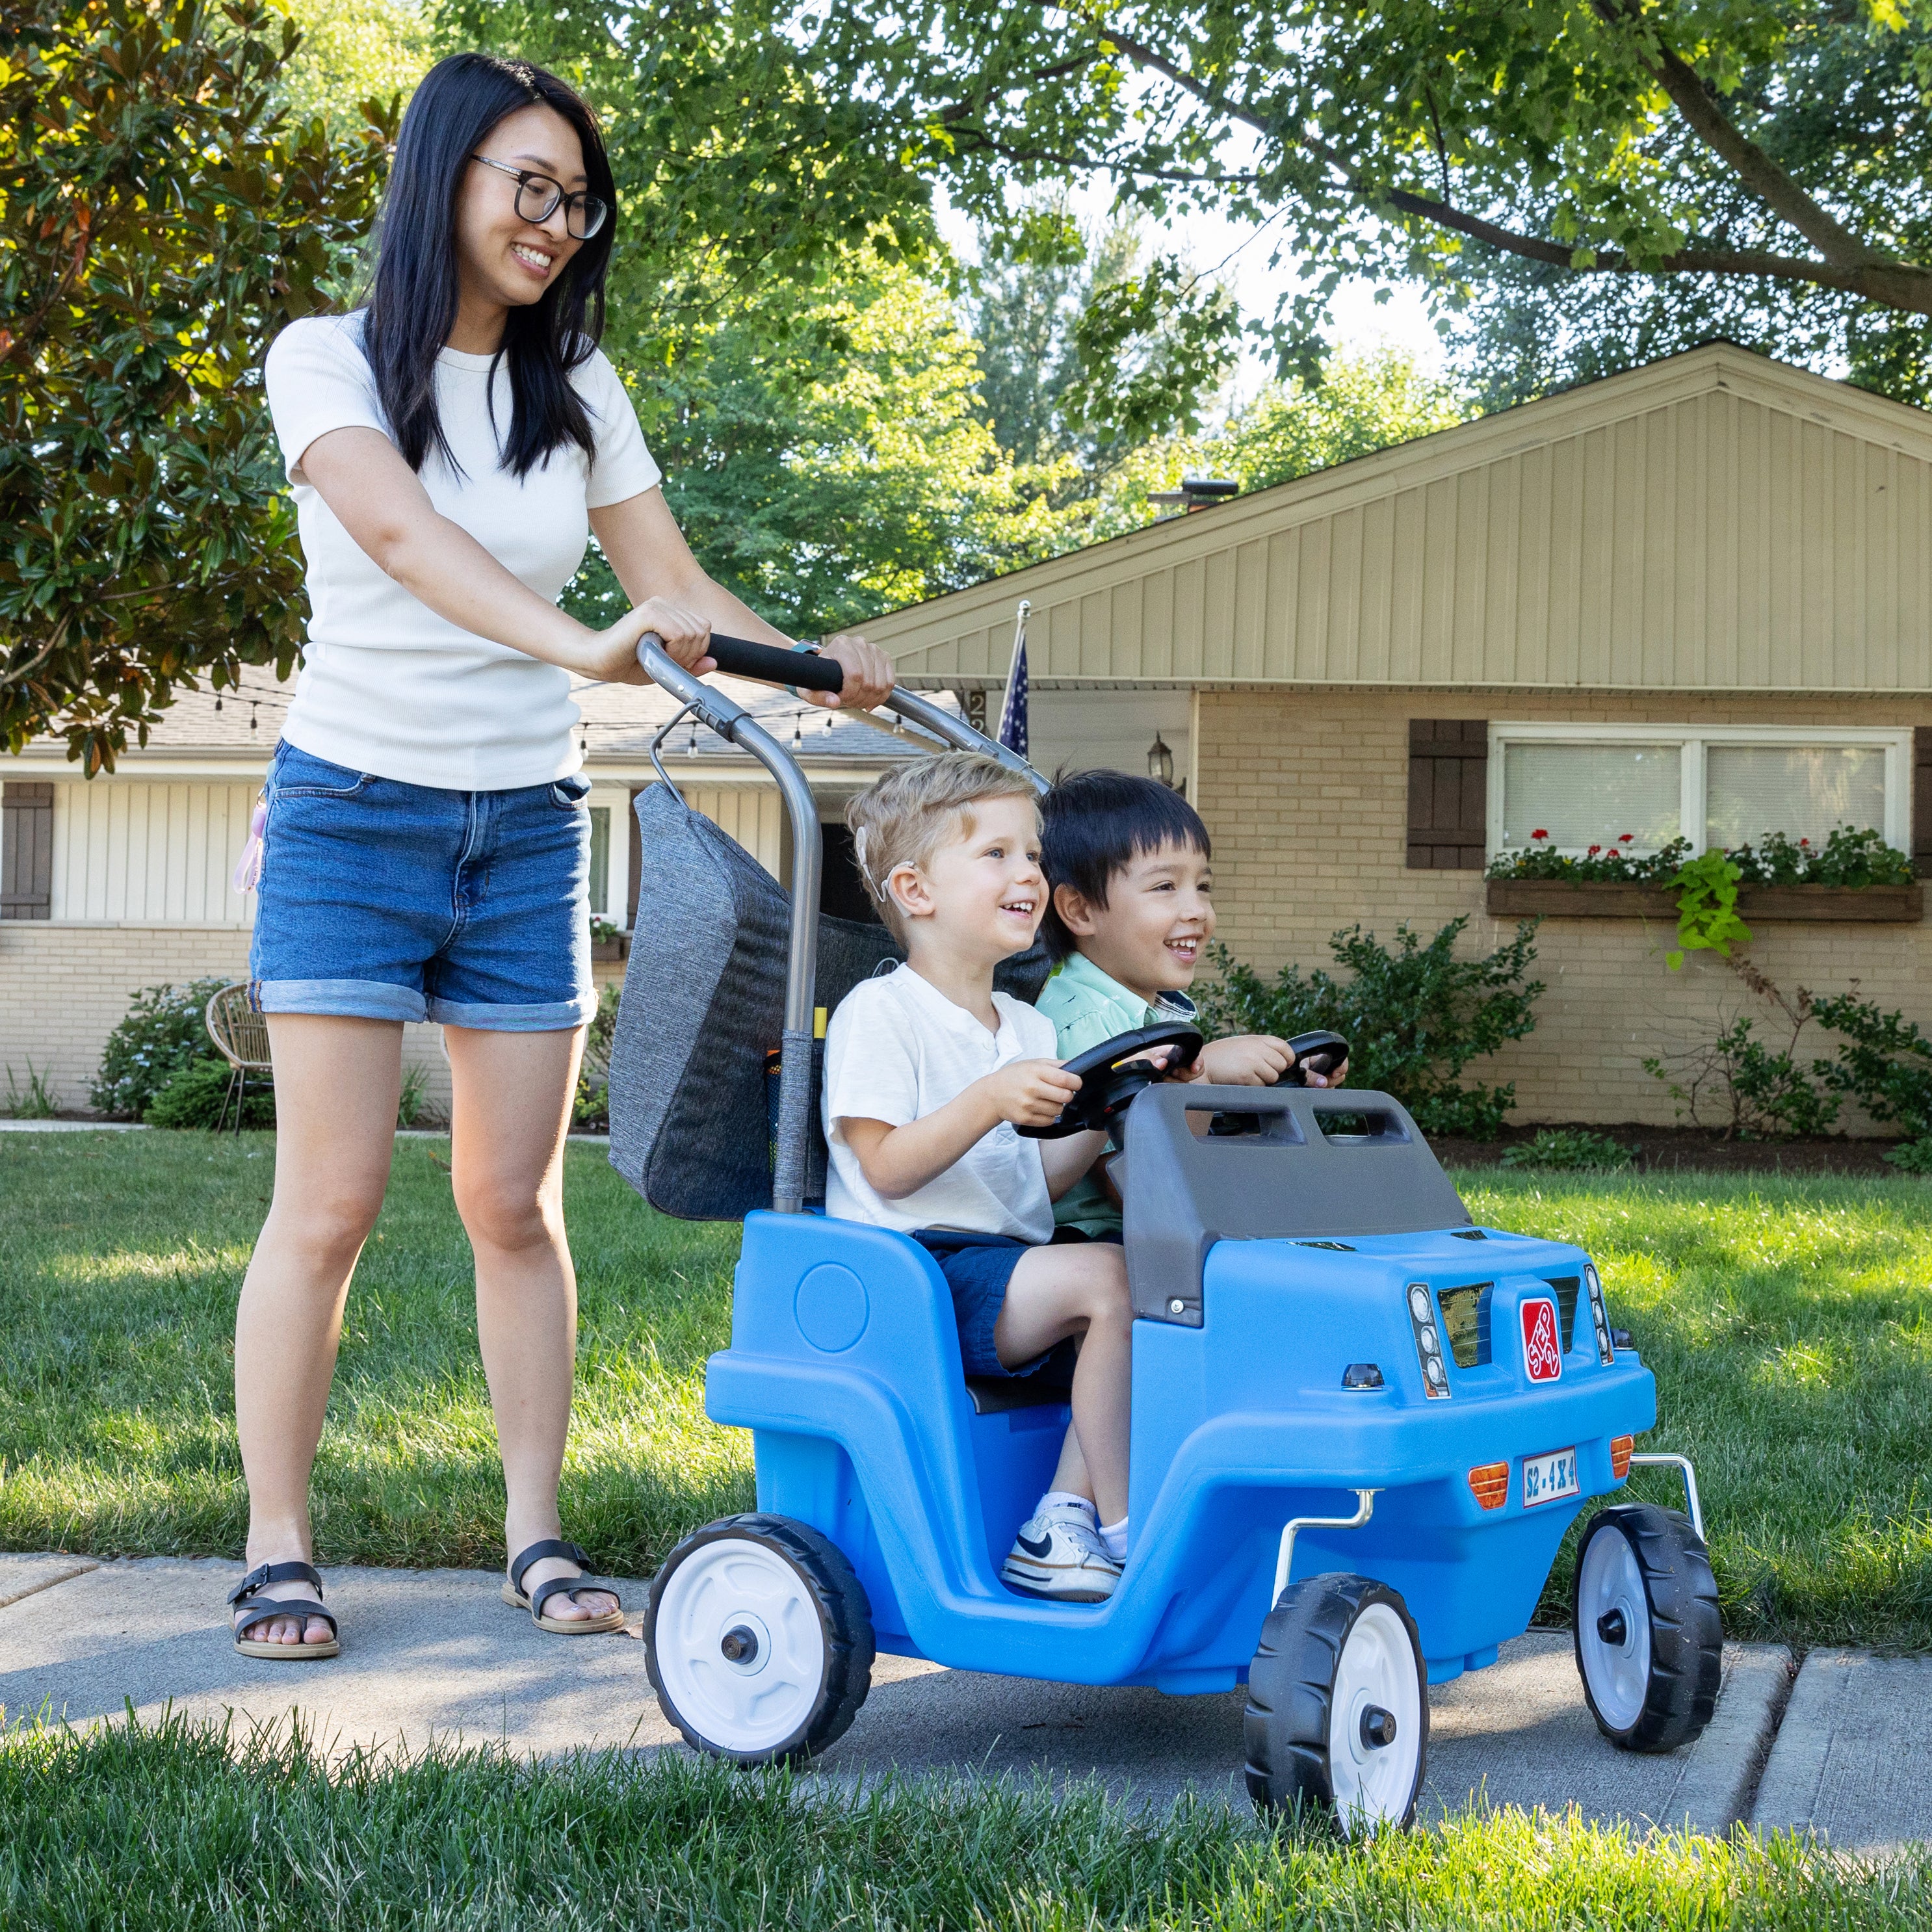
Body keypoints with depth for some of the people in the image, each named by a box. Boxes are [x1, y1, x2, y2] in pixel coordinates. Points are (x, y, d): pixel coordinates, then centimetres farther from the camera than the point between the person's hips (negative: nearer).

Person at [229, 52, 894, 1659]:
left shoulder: (577, 397, 9)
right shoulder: (329, 361, -4)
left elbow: (677, 586, 5)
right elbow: (405, 535, -23)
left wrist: (815, 661, -16)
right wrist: (585, 645, -39)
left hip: (525, 831, 4)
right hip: (356, 811, -4)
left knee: (514, 1205, 5)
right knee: (329, 1204, -5)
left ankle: (537, 1537, 12)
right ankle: (279, 1554, 3)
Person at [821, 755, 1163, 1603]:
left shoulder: (1029, 1029, 19)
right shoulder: (878, 1014, -6)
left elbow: (1038, 1183, 13)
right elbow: (887, 1168, -15)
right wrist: (989, 1102, -26)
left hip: (1008, 1264, 8)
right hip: (915, 1271, -8)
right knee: (1107, 1278, -25)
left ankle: (1061, 1520, -14)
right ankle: (1124, 1527, -18)